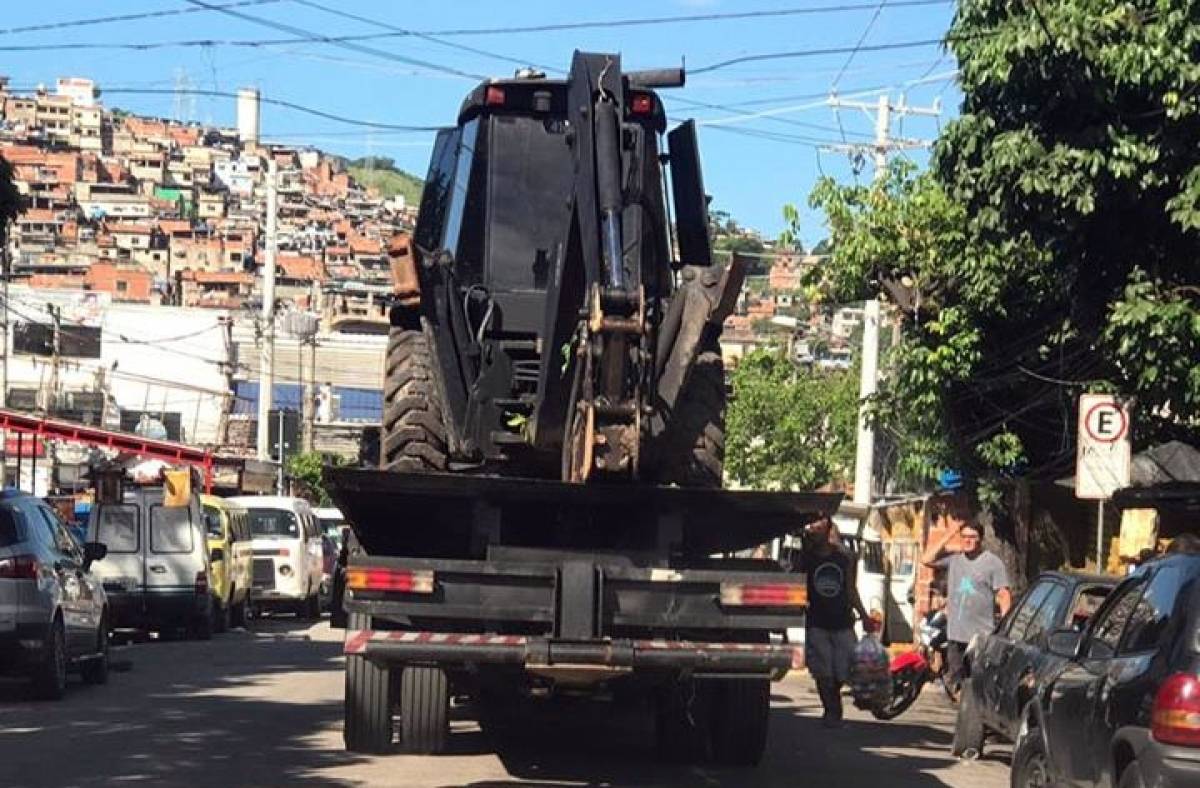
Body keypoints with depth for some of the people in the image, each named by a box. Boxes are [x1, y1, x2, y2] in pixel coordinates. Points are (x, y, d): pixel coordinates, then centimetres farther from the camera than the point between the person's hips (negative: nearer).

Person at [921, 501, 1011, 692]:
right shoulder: (953, 558, 10)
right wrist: (949, 534, 1)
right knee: (956, 681, 12)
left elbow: (1004, 595, -6)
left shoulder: (993, 562, -3)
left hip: (982, 636, -5)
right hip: (955, 635, 5)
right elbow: (927, 559, -1)